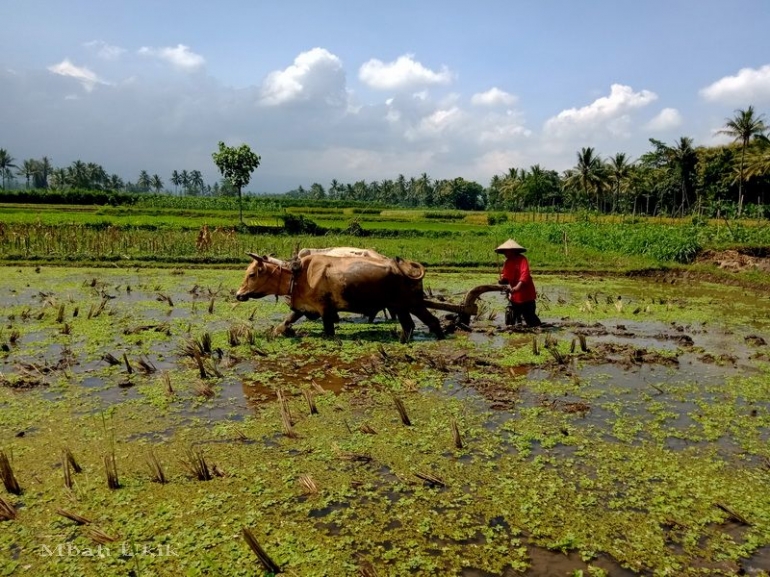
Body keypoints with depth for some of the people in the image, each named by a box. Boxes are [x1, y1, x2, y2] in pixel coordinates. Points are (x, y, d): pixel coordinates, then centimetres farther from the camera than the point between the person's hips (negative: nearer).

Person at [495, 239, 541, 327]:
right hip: (514, 297, 7)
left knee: (531, 320, -3)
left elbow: (525, 274, -27)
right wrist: (502, 280, -12)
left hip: (526, 296, -7)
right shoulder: (507, 262, 8)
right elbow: (506, 278, 12)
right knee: (509, 322, 9)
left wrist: (517, 287, -40)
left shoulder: (522, 259, -14)